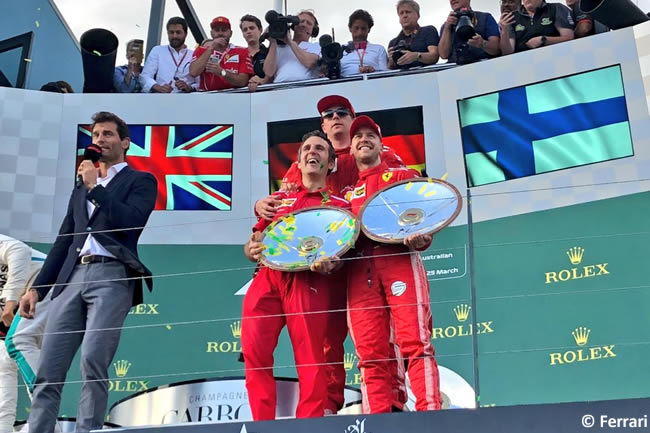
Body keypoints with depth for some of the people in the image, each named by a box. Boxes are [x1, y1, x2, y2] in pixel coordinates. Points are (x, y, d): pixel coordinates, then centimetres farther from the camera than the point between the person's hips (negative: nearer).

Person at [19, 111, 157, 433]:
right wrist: (37, 287, 15)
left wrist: (95, 187, -2)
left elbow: (130, 222, -9)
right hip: (73, 277, 6)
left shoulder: (141, 180, 10)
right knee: (48, 369, -2)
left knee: (93, 363, -19)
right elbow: (63, 242, 23)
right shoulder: (81, 187, 27)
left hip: (112, 276, -6)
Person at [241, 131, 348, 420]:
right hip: (267, 278, 3)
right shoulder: (278, 200, 26)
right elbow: (252, 245, 25)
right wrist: (252, 250, 1)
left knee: (310, 357, -9)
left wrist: (329, 264, -15)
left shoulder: (339, 205, 16)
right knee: (254, 352, -8)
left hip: (309, 281, -3)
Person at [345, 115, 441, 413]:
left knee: (416, 343, -14)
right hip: (359, 270, 3)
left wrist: (420, 238, -13)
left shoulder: (403, 176, 20)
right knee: (370, 354, -4)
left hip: (399, 260, -3)